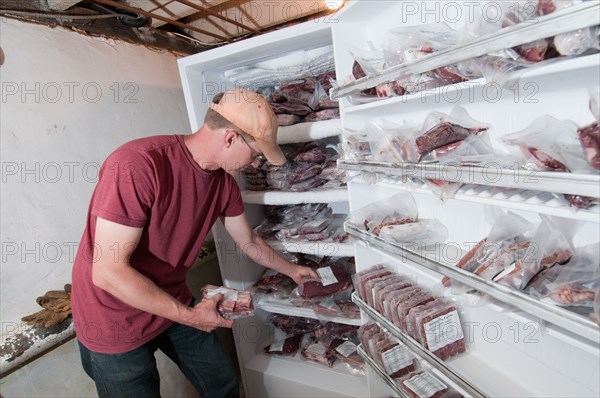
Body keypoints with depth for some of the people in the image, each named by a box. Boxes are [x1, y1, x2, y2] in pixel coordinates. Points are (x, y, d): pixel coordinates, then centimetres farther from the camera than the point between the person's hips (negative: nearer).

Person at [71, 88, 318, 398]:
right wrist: (190, 316, -22)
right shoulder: (137, 164, -30)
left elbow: (249, 243, 7)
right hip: (116, 323, -5)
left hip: (174, 303, 6)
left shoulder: (224, 182, -8)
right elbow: (108, 272, -28)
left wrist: (291, 270, 16)